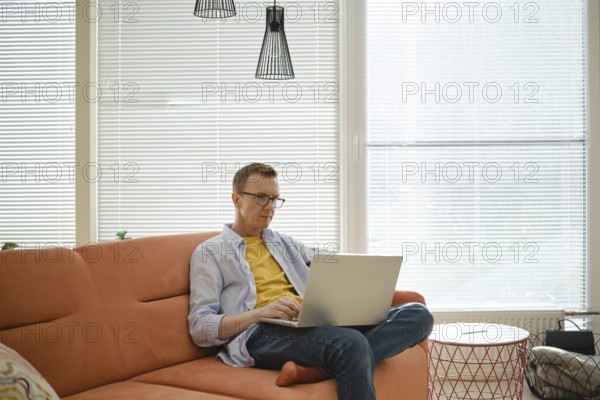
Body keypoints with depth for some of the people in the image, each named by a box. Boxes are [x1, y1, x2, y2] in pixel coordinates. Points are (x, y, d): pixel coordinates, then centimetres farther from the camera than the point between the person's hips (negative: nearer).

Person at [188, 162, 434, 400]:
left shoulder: (285, 243, 30)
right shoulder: (209, 252, 11)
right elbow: (200, 329, -1)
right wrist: (260, 312, -16)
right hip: (261, 334, -7)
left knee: (418, 315, -18)